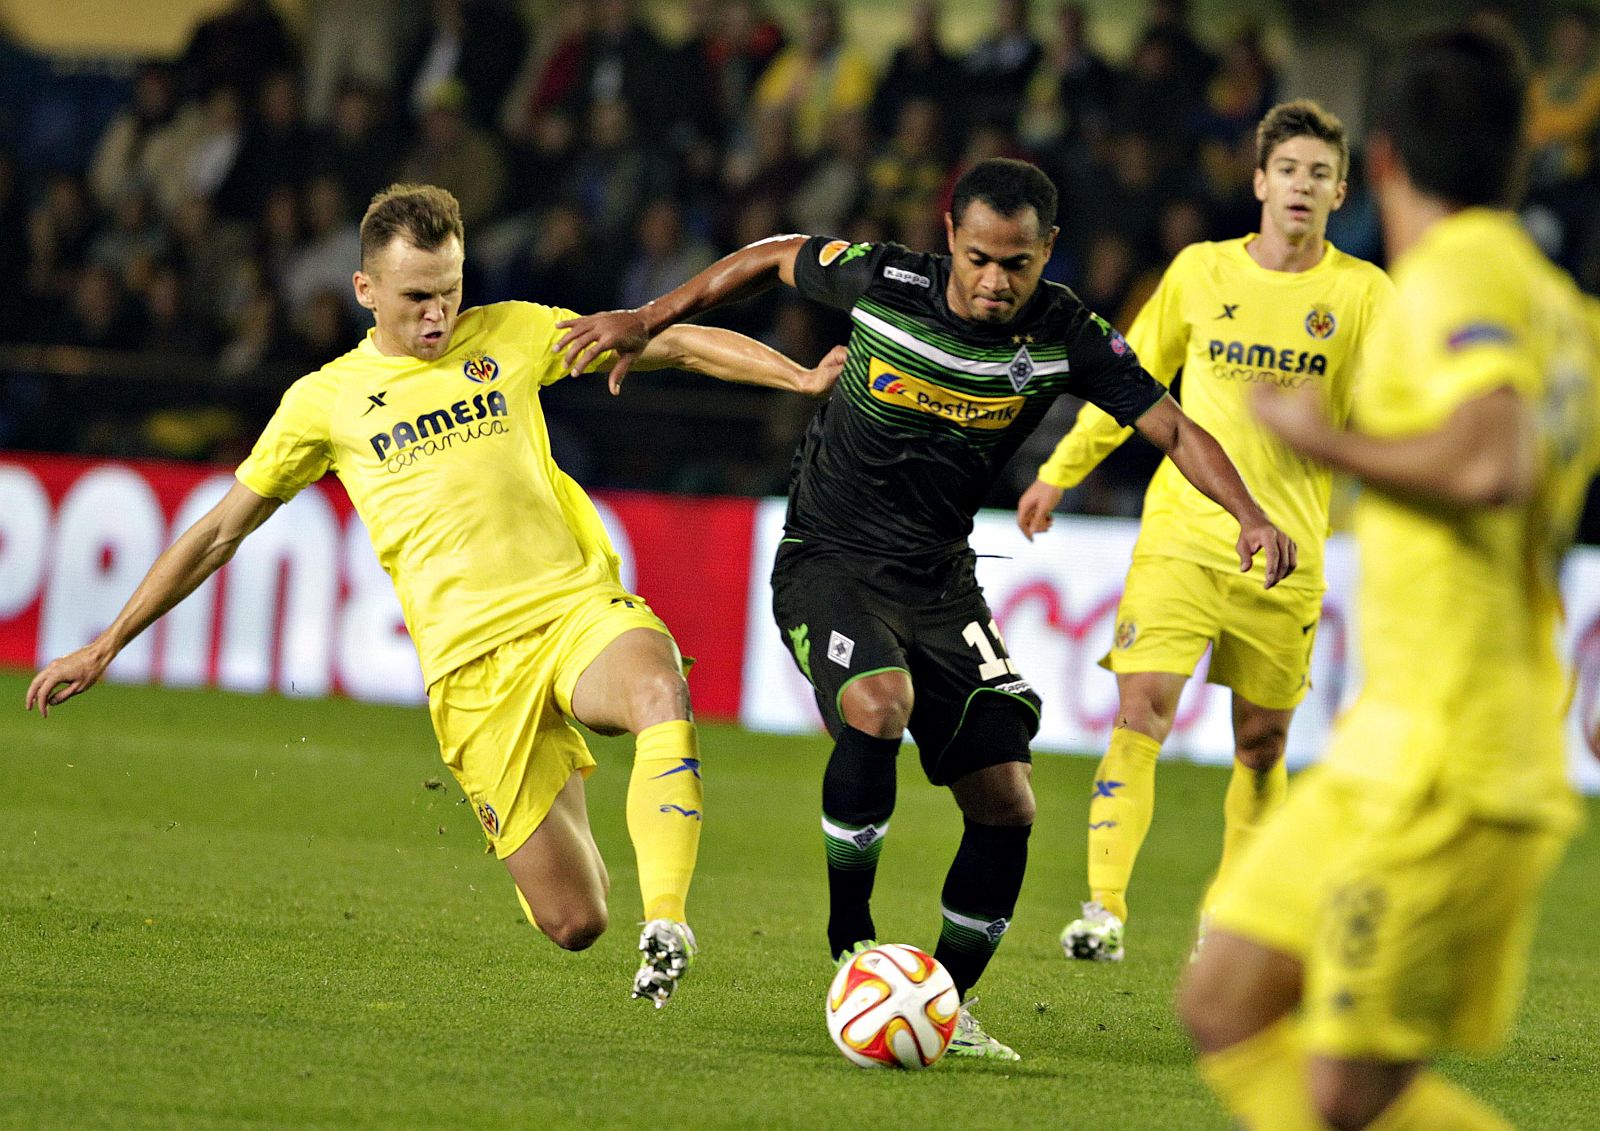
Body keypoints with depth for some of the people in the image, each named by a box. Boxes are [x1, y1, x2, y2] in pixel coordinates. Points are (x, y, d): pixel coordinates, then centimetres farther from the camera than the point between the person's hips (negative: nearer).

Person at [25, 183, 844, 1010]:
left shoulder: (510, 336, 12)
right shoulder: (326, 399, 10)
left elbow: (672, 344, 13)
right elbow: (220, 531, 17)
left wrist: (802, 378, 0)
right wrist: (105, 646, 16)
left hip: (578, 607, 1)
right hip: (472, 663, -1)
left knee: (660, 692, -38)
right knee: (573, 925, -7)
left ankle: (665, 919, -35)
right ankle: (556, 802, 29)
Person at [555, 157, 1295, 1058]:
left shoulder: (1065, 337, -11)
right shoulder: (883, 283, -16)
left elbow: (1174, 427, -8)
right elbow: (774, 256, 3)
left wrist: (1250, 514, -24)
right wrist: (648, 321, 4)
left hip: (940, 579, 4)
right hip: (829, 561, -4)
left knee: (1006, 806, -4)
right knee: (879, 705, -34)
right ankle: (850, 939, -15)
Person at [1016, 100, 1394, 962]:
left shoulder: (1363, 293, 1)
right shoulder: (1201, 271, 5)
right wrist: (1059, 472, 17)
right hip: (1182, 534, 0)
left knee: (1262, 744, 5)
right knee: (1141, 712, -14)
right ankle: (1103, 909, -16)